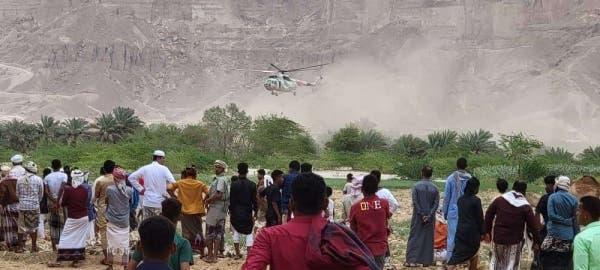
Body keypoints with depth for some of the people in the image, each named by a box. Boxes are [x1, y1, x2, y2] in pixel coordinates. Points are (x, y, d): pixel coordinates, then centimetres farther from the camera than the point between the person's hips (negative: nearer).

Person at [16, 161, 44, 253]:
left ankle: (20, 247, 11)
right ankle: (34, 247, 14)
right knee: (33, 227, 9)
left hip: (22, 206, 1)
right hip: (34, 206, -1)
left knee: (22, 226, 9)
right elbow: (41, 195, 2)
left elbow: (17, 194, 4)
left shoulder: (20, 180, -2)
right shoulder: (38, 180, -5)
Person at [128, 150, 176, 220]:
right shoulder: (164, 169, -5)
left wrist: (140, 188, 6)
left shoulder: (145, 168, 5)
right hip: (160, 203, -3)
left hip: (147, 202, 3)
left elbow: (131, 177, 3)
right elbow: (173, 183, -15)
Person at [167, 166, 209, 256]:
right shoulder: (200, 184, -2)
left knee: (187, 232, 7)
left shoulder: (180, 183, -1)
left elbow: (169, 188, -11)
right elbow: (208, 193, -11)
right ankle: (202, 252, 15)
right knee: (198, 231, 12)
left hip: (185, 211, 0)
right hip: (197, 211, 0)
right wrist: (203, 201, 5)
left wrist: (175, 198, 0)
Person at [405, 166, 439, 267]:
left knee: (415, 237, 3)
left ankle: (412, 260, -1)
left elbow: (415, 202, -10)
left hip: (418, 217, -1)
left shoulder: (416, 186, -7)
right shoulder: (434, 188, -2)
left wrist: (421, 215, -6)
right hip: (430, 217, 2)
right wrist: (429, 215, -7)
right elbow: (436, 203, -6)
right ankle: (426, 261, 9)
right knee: (428, 238, 8)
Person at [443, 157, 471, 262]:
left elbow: (446, 196, -2)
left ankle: (449, 257, 4)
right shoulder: (470, 179, -3)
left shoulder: (451, 178, -6)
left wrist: (445, 211, 8)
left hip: (453, 211, -1)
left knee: (452, 234, 3)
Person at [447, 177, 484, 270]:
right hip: (472, 231, -5)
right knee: (473, 254, 15)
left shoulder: (460, 199, 5)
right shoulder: (476, 200, -13)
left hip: (460, 230, 5)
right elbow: (480, 218, -9)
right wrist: (482, 232, -1)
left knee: (457, 254, 2)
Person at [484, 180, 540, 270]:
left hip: (498, 238, 2)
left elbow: (488, 214, 4)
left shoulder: (500, 199, 1)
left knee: (497, 262, 19)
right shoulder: (526, 206, -6)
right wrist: (536, 241, 4)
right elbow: (533, 225, -5)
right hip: (514, 241, -2)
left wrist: (487, 232, 12)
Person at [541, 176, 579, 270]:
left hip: (554, 234, -3)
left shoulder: (552, 197, -3)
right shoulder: (573, 199, 4)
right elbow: (575, 220, 2)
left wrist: (565, 221, -3)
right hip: (568, 235, 3)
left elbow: (551, 215, -12)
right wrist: (575, 235, 5)